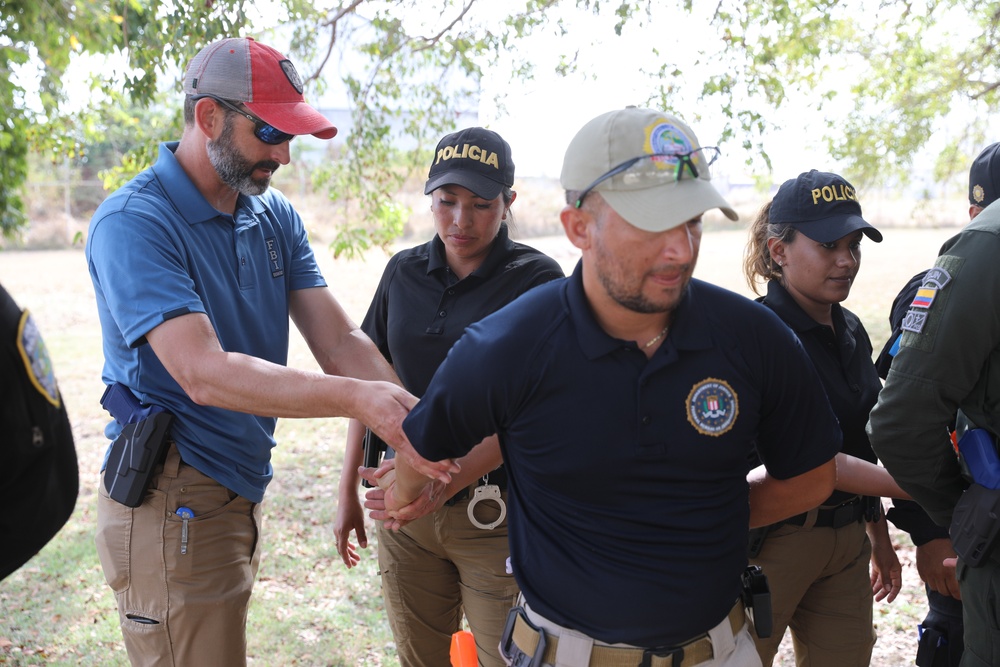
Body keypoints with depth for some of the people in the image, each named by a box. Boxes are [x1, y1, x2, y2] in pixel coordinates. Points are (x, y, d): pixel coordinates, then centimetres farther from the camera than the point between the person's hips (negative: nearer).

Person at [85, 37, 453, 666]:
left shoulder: (276, 216, 6)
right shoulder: (133, 222, -18)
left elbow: (339, 340, -2)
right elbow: (203, 373, -29)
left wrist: (414, 428, -19)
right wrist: (358, 398, -36)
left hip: (241, 491, 8)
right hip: (173, 502, -7)